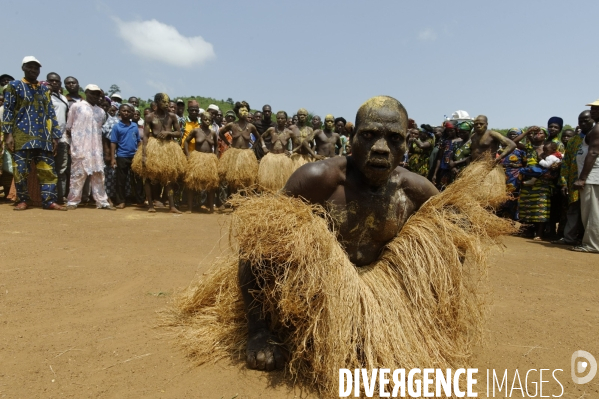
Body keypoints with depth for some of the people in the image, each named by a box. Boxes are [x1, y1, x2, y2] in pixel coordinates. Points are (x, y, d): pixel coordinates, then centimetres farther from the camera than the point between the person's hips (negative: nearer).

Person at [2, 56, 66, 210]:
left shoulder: (44, 89, 18)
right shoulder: (14, 86, 8)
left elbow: (51, 113, 15)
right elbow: (8, 111, 2)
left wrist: (55, 136, 7)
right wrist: (8, 134, -8)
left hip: (43, 137, 3)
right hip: (21, 136, -3)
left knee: (48, 169, -3)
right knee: (21, 170, -2)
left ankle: (49, 200, -2)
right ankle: (22, 200, 9)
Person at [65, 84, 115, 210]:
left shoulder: (101, 111, 14)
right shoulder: (76, 106, 1)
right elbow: (68, 128, 4)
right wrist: (77, 138, 4)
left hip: (96, 149, 5)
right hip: (80, 147, -4)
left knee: (98, 174, 4)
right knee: (78, 174, -2)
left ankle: (102, 202, 8)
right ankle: (72, 201, 6)